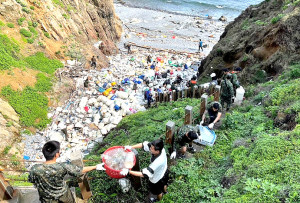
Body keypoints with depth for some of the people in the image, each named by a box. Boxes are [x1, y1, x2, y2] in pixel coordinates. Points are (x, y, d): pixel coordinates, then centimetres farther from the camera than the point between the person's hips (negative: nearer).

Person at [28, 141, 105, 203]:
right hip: (63, 197, -1)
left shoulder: (35, 169, -29)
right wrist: (96, 167, -5)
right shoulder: (63, 167, -32)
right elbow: (81, 170, -19)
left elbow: (31, 180, -7)